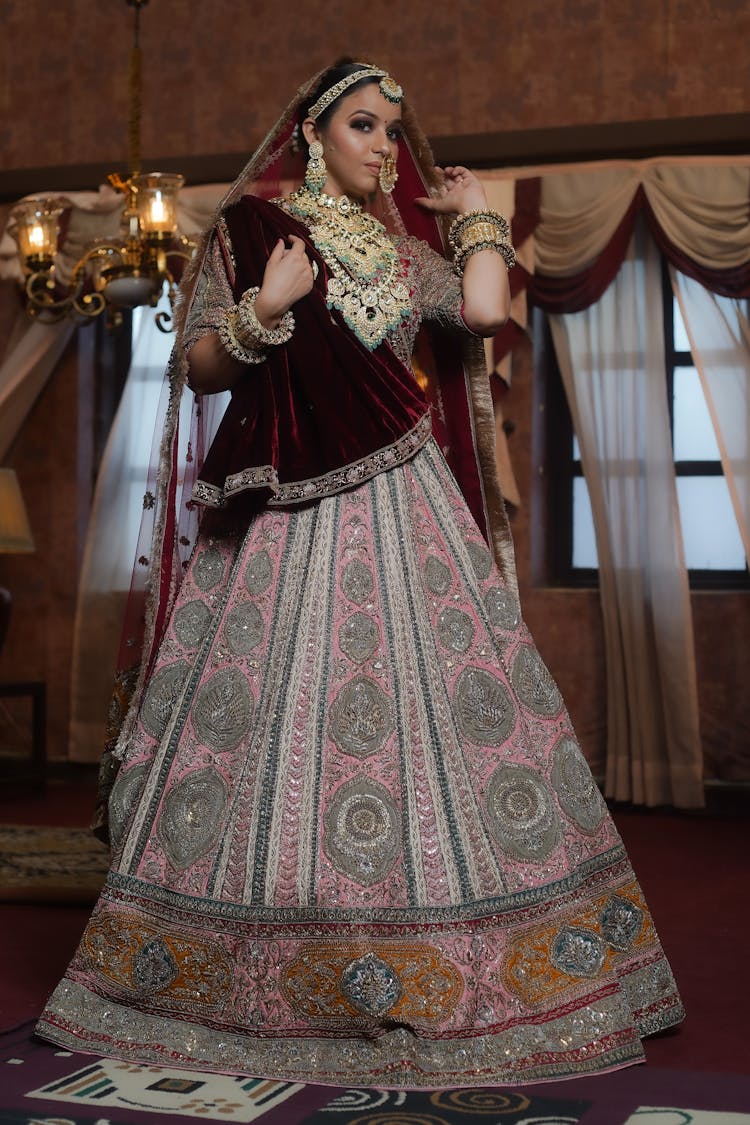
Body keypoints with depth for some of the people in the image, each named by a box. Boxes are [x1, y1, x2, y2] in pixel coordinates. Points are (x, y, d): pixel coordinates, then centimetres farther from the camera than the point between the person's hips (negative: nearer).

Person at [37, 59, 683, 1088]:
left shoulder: (407, 249, 15)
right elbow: (198, 368, 4)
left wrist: (475, 212, 10)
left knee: (434, 702, -4)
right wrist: (266, 311, -12)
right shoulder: (248, 230, 8)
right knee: (268, 721, -5)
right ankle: (250, 979, 6)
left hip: (402, 510, 3)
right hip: (284, 514, -3)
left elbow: (486, 310, -4)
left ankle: (425, 975, 4)